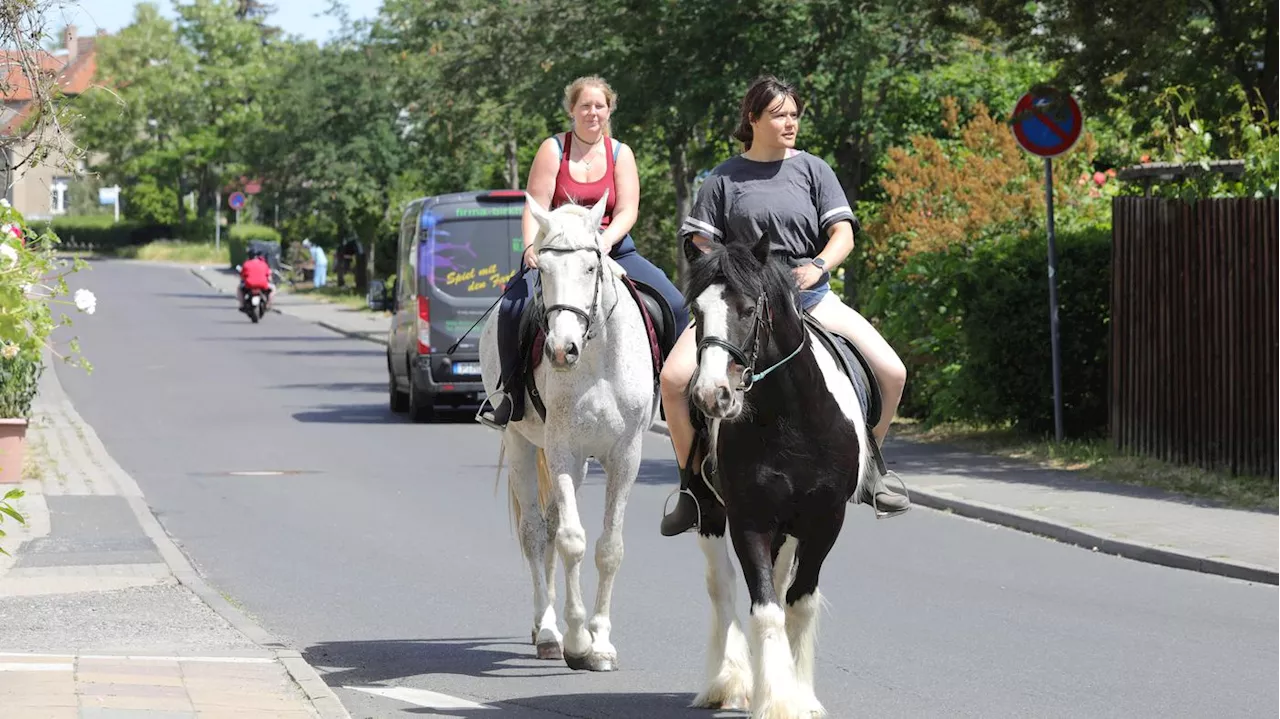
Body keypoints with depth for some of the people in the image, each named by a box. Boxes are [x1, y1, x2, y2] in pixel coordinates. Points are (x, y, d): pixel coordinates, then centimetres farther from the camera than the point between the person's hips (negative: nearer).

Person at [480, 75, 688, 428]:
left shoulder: (621, 154, 8)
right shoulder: (553, 150, 2)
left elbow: (627, 211, -2)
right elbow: (535, 207, -5)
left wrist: (603, 242, -21)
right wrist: (532, 247, -23)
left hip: (611, 249, 2)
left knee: (675, 304, -13)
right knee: (514, 306, -28)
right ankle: (513, 396, -17)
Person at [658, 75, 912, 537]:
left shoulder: (813, 170, 7)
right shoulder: (723, 179, 5)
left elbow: (843, 233, 0)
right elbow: (701, 248, 3)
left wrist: (819, 266, -19)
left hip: (809, 293, 1)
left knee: (891, 372, -12)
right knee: (675, 377, -25)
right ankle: (692, 484, -7)